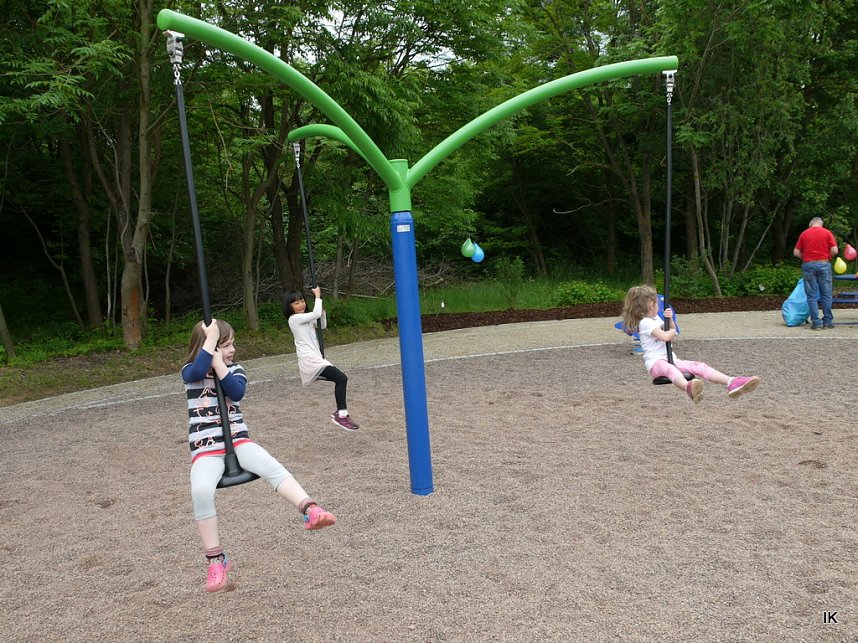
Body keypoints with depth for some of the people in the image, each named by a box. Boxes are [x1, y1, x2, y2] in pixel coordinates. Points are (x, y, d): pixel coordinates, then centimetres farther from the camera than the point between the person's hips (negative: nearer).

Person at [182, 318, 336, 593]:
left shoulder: (235, 370, 11)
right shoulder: (190, 372, 5)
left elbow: (237, 391, -13)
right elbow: (198, 371, -22)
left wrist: (217, 362, -14)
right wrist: (210, 339, -17)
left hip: (238, 440, 2)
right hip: (206, 449, -2)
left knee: (271, 466, -28)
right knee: (201, 491, -29)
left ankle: (310, 511, -42)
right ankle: (216, 559, -16)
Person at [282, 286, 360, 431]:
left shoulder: (306, 319, 20)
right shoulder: (294, 319, -8)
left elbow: (323, 325, 24)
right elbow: (316, 314, -17)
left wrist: (322, 310, 9)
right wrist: (317, 296, -4)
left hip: (315, 359, 10)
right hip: (309, 360, -10)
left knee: (340, 379, 10)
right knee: (341, 378, -20)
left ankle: (340, 413, 17)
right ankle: (342, 415, -17)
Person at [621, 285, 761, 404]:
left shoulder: (656, 319, 22)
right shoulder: (645, 322, -9)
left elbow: (671, 334, 29)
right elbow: (665, 336, -19)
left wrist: (669, 319, 9)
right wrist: (673, 331, 4)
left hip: (670, 359, 10)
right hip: (655, 362, -10)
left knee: (700, 366, -13)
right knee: (670, 369, -44)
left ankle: (732, 382, -33)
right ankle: (689, 388, -79)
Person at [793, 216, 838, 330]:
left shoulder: (804, 234, 6)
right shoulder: (827, 232, 2)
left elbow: (796, 252, 5)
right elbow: (834, 250, -4)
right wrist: (828, 257, 15)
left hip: (808, 265, 1)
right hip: (824, 264, -1)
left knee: (812, 296, 3)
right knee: (826, 295, 7)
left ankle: (816, 322, -1)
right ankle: (828, 321, 8)